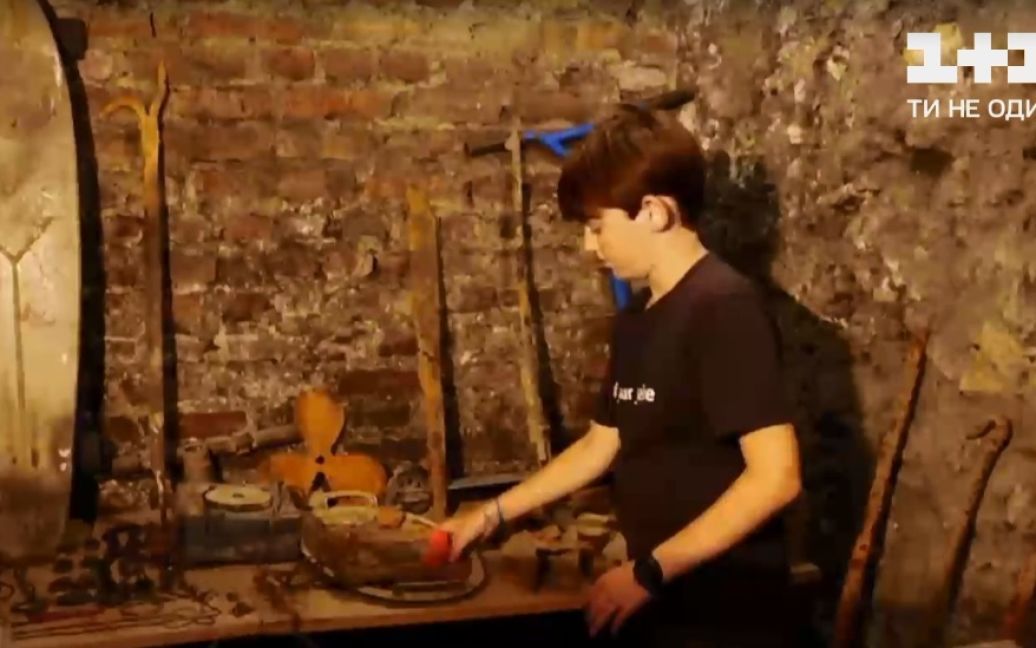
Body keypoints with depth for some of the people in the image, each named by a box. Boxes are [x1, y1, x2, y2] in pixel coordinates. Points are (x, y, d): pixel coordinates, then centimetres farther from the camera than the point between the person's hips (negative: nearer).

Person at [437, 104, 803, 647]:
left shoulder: (725, 307, -17)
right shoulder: (636, 319, 8)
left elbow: (775, 476, -23)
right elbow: (599, 445, 18)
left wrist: (648, 570, -19)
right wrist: (491, 515, 16)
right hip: (659, 603, 8)